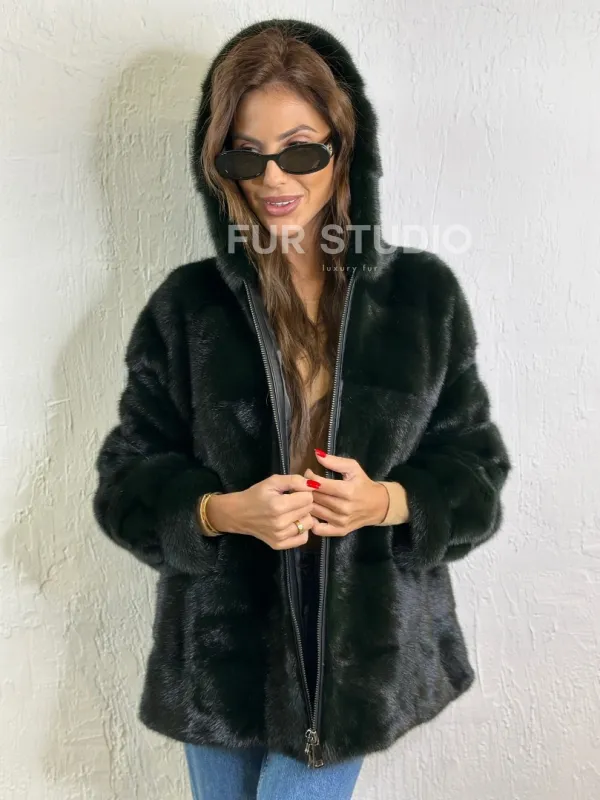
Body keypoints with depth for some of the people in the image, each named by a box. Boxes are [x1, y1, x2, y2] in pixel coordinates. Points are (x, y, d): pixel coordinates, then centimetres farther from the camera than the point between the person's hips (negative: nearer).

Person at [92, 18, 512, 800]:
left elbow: (478, 467, 1)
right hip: (222, 645, 2)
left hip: (362, 644, -1)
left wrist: (392, 501, -18)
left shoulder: (424, 292, -4)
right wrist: (222, 512, -21)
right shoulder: (186, 304, -4)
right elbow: (126, 480, -2)